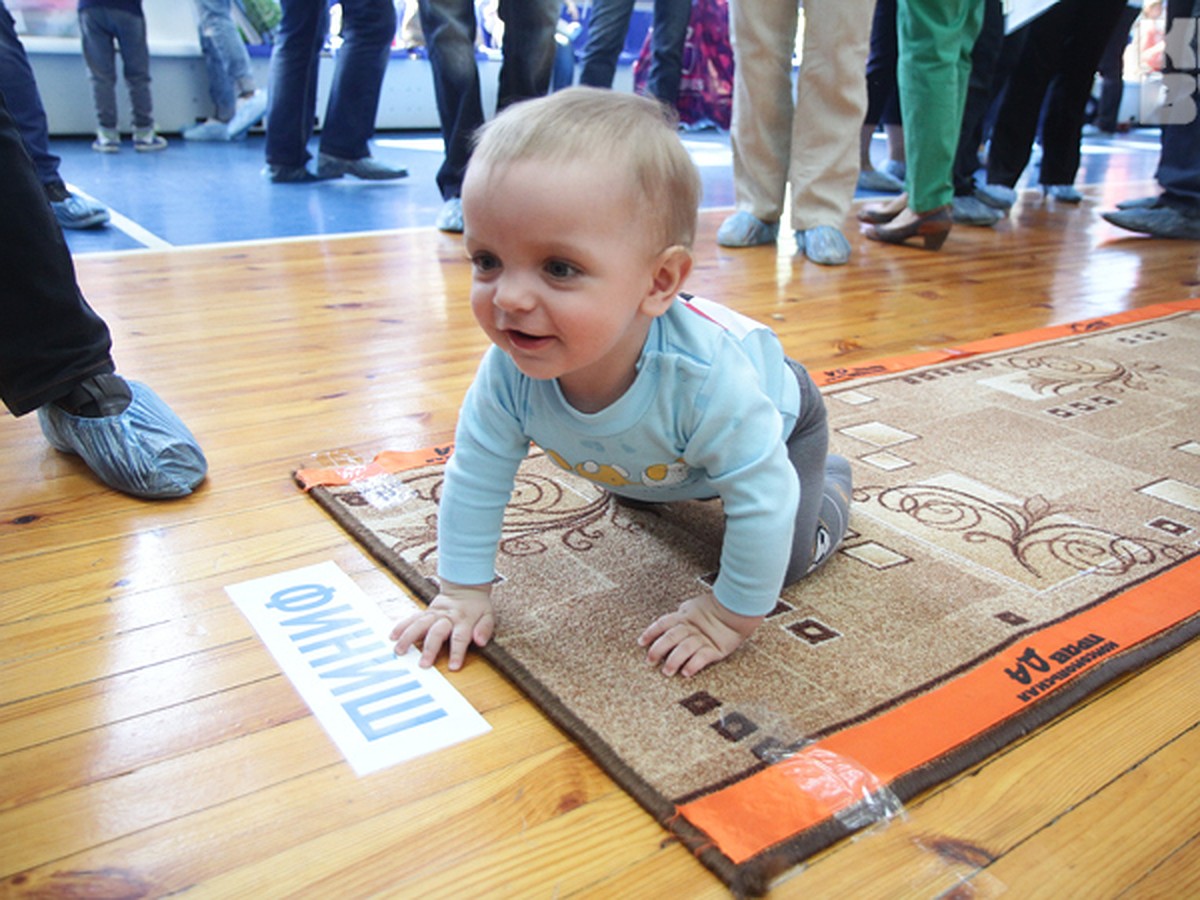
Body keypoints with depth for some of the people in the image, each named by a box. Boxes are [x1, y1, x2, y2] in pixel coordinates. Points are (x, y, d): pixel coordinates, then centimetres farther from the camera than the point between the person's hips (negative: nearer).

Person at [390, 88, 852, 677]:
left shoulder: (708, 372, -51)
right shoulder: (508, 373, -37)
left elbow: (762, 502, -41)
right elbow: (474, 482, -23)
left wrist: (730, 615, -31)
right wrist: (463, 593, -19)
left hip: (775, 419, -4)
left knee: (785, 557, -7)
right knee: (630, 493, 28)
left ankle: (828, 483, 22)